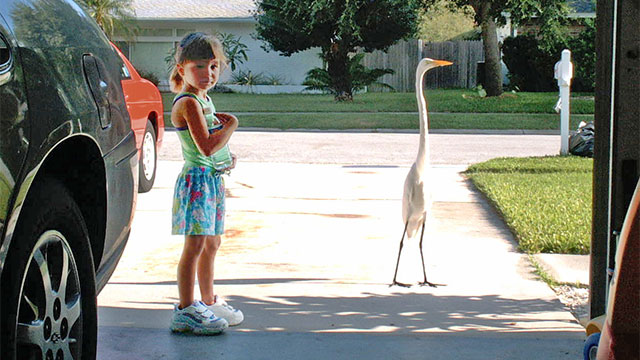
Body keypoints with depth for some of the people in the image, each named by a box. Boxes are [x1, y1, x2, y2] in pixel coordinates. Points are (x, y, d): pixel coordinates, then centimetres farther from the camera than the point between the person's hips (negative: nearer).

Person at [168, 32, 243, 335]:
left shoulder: (204, 99, 14)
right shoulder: (188, 103, -16)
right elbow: (206, 147, -25)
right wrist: (230, 125, -12)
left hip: (213, 179, 10)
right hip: (197, 178, -10)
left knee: (211, 244, 16)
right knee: (196, 244, -9)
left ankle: (209, 302, 27)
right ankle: (185, 311, -4)